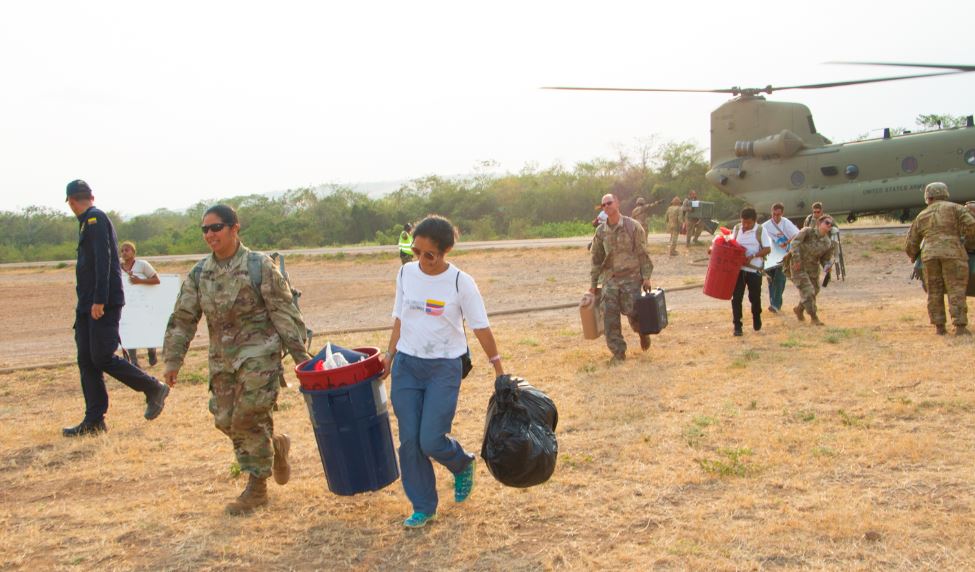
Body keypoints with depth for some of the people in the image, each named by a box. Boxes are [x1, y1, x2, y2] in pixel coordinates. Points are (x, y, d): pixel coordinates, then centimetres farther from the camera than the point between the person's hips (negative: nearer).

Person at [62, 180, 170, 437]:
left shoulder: (95, 219, -10)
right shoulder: (89, 222, 18)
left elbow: (103, 261, -19)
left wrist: (100, 300, -23)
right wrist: (87, 302, 17)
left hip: (103, 305, -9)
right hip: (87, 306, 9)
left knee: (102, 357, -9)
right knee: (87, 361, 6)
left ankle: (154, 388, 6)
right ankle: (93, 421, 10)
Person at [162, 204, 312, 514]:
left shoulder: (259, 266, -8)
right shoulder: (200, 273, 7)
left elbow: (284, 313, -8)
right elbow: (182, 318, 10)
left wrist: (300, 354, -9)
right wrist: (173, 360, 7)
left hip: (258, 353, -6)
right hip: (222, 358, 6)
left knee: (247, 419, -7)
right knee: (225, 420, 5)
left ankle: (257, 487, 13)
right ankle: (275, 445, 29)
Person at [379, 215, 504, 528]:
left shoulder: (461, 282, -11)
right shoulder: (406, 273, 1)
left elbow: (481, 328, -6)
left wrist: (499, 370, -2)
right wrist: (390, 354, 10)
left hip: (445, 366, -4)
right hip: (407, 364, 4)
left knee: (431, 440, -9)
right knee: (409, 440, 3)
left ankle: (463, 465, 26)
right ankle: (423, 507, 19)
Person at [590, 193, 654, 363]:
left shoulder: (633, 226, -5)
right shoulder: (601, 231, 6)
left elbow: (642, 253, -3)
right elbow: (596, 258, 13)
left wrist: (646, 276, -7)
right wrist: (594, 282, 12)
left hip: (631, 277, -3)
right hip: (610, 279, 4)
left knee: (632, 311, -5)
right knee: (610, 315, -4)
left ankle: (643, 332, 31)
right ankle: (618, 352, 6)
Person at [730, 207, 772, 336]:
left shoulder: (760, 231, -6)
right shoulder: (737, 228, 5)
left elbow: (767, 249, -9)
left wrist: (752, 256, -21)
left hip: (754, 269, -2)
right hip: (738, 268, 2)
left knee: (755, 297, 10)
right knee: (736, 297, -3)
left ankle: (756, 318, 39)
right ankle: (737, 326, 4)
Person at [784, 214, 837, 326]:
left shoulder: (828, 243, -2)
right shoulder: (808, 232, -14)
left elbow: (825, 259, 6)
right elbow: (795, 243, -19)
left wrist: (827, 266, -17)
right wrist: (796, 259, -26)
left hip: (813, 269, 6)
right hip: (798, 267, -6)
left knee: (814, 291, 15)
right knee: (807, 291, -13)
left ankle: (799, 309, 42)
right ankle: (814, 317, -1)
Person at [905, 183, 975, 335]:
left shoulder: (921, 217, 18)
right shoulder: (954, 208, 9)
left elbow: (911, 244, 19)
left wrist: (913, 255, 39)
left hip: (930, 255, 3)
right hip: (952, 254, -3)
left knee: (935, 292, 11)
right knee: (956, 291, -3)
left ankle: (939, 327, 11)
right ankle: (960, 327, -8)